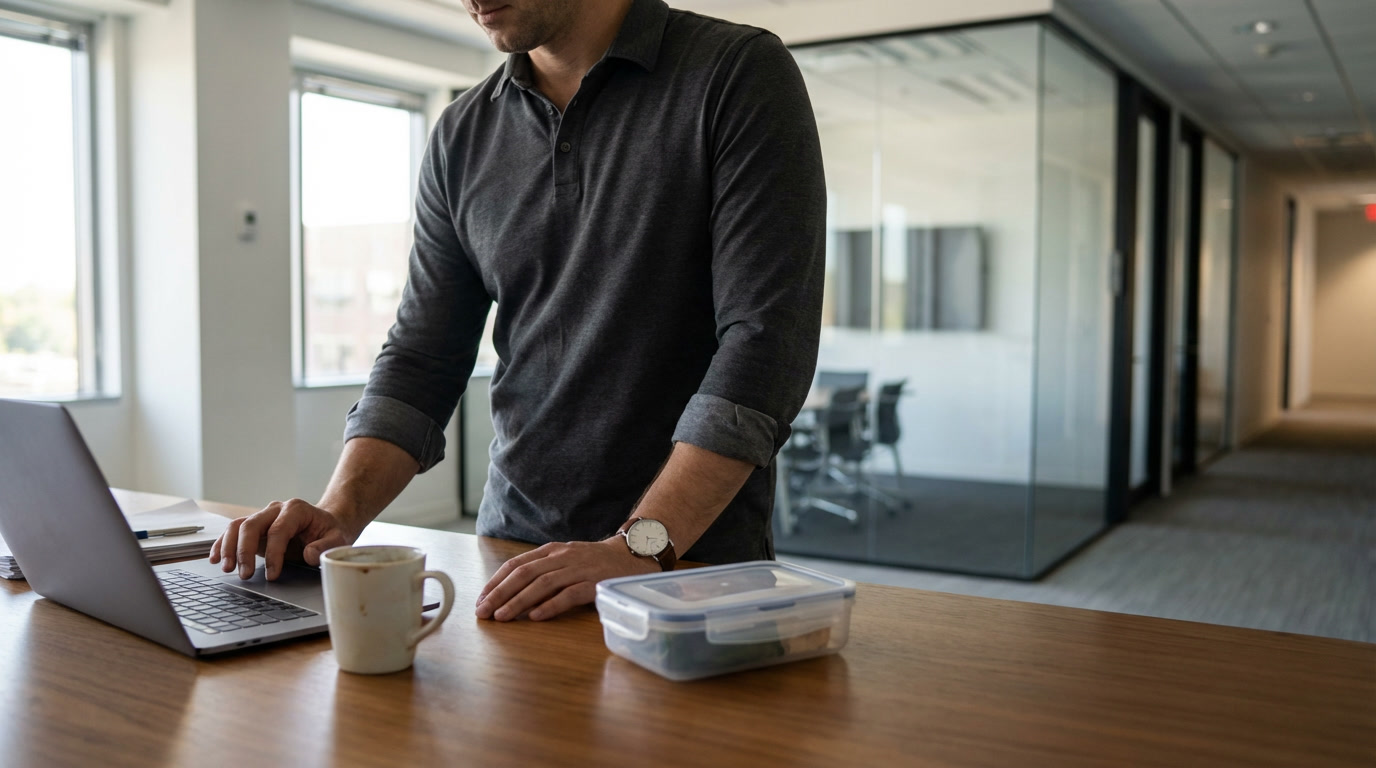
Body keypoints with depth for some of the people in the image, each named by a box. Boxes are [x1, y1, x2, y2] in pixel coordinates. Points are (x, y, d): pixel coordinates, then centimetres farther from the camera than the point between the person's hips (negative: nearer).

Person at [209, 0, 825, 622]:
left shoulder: (741, 74, -5)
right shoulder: (462, 138, 10)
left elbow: (766, 336, -14)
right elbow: (422, 358, 11)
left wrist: (641, 546, -22)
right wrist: (339, 515, -5)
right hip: (511, 550, 5)